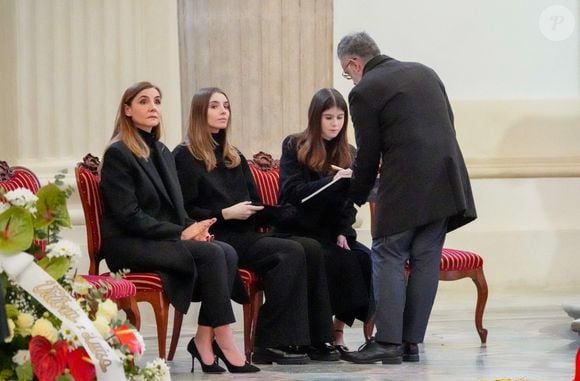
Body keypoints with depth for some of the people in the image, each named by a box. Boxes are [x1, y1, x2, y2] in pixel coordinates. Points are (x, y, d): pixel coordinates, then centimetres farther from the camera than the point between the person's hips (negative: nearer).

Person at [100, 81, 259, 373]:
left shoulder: (162, 152, 18)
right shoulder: (117, 154, -7)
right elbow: (129, 216, -15)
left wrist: (193, 229, -3)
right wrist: (181, 233, -17)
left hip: (165, 239, 8)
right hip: (128, 246, -8)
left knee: (227, 253, -19)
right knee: (211, 254, -27)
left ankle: (204, 339, -19)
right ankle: (224, 342, -22)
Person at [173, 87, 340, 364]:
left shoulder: (234, 157, 25)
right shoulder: (185, 157, 1)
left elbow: (254, 202, 29)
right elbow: (185, 211, -9)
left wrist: (255, 212, 6)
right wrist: (226, 213, -16)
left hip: (244, 234, 8)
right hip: (215, 239, -8)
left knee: (310, 248, -17)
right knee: (291, 253, -27)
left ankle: (314, 341, -19)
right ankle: (272, 344, -27)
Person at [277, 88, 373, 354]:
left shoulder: (347, 154, 12)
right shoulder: (294, 147, -1)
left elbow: (348, 202, 9)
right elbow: (293, 192, -14)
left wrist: (342, 233, -9)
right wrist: (333, 181, -27)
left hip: (331, 232, 5)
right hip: (299, 230, -5)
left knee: (366, 260, -24)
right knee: (339, 261, -31)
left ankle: (338, 331, -17)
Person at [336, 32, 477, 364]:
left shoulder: (364, 92, -3)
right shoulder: (424, 72, 17)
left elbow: (368, 153, -1)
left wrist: (356, 197, 14)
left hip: (405, 186, -7)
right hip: (446, 182, 7)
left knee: (388, 258, 0)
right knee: (426, 260, 8)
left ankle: (388, 342, -7)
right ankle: (412, 342, 9)